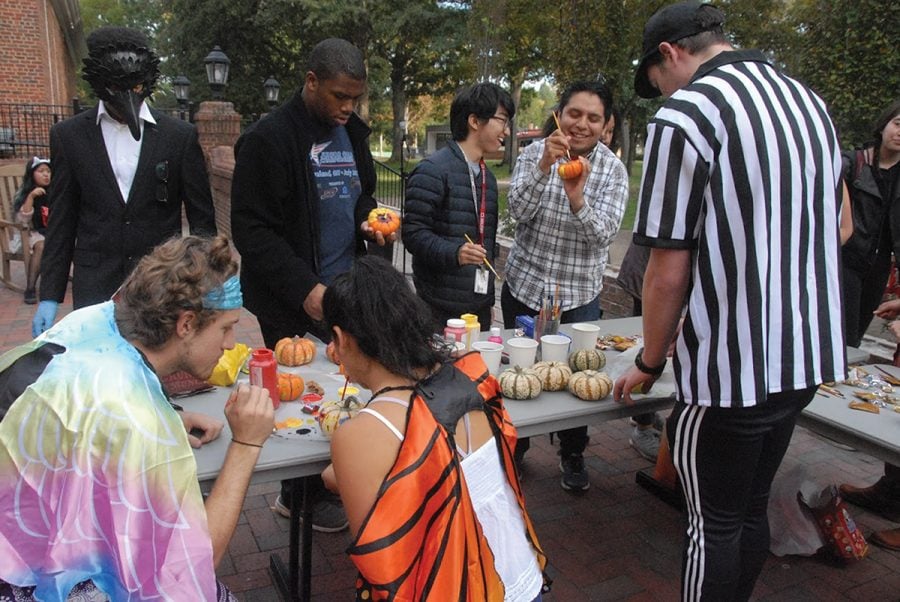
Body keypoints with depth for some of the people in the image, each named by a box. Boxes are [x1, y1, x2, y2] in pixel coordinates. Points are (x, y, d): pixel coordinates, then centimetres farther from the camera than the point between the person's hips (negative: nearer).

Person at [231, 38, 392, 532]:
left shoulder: (353, 132, 8)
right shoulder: (269, 138, -13)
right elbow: (252, 229, -15)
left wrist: (366, 220, -2)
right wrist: (304, 289, -22)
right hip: (292, 304, -6)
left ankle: (318, 486, 29)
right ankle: (303, 497, 25)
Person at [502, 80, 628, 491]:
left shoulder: (613, 170, -6)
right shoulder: (535, 153, -4)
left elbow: (603, 234, -17)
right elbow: (518, 212, -16)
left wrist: (577, 199, -35)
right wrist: (544, 167, -31)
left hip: (579, 294, 0)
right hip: (524, 285, 1)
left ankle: (573, 454, 32)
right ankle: (514, 449, 34)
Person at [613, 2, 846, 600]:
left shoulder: (686, 113, -16)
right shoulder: (810, 102, 9)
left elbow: (669, 270, -18)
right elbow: (833, 228, 18)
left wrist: (649, 364, -3)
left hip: (730, 368, -8)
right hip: (806, 358, 8)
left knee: (713, 523, 10)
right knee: (751, 510, 22)